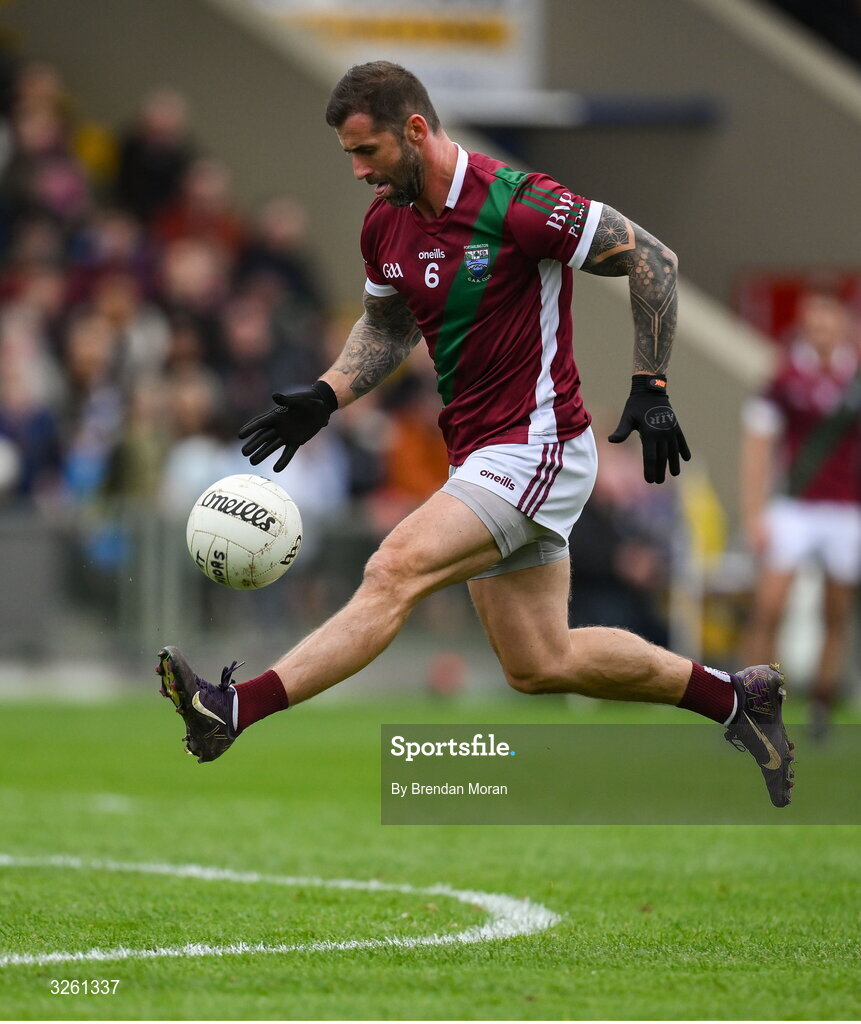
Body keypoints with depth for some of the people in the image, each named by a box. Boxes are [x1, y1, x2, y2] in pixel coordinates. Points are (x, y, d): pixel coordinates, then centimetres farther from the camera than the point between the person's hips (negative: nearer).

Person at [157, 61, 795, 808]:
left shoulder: (518, 206, -19)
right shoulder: (386, 223, 4)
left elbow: (652, 259, -12)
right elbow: (388, 328, 21)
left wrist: (651, 389, -14)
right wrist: (324, 398, 5)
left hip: (537, 447, -9)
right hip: (481, 457, 9)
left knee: (396, 572, -24)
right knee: (538, 666, 11)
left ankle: (236, 710, -32)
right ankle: (734, 697, 26)